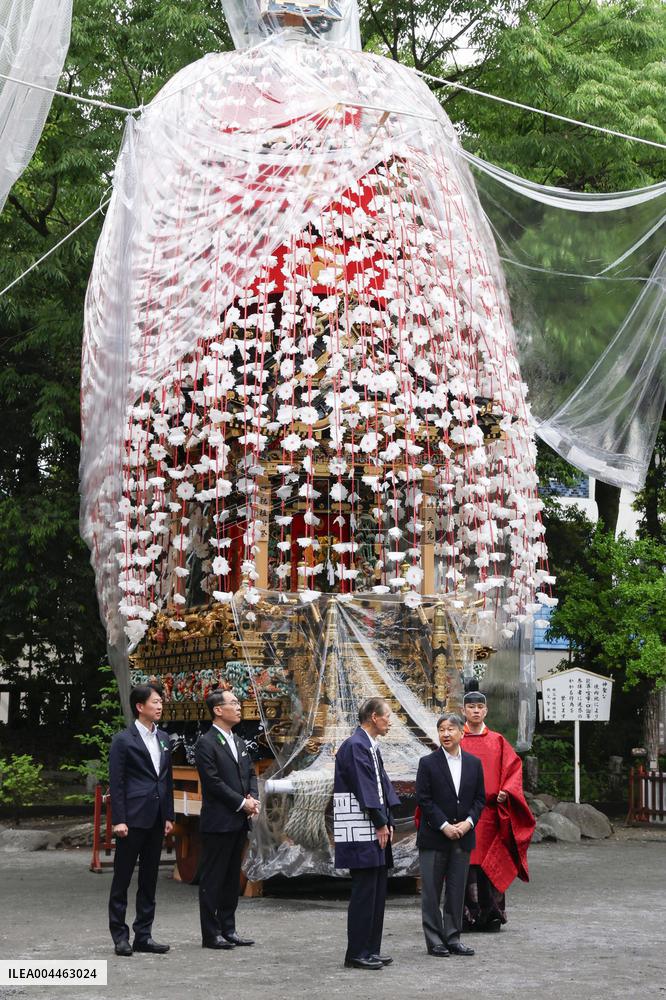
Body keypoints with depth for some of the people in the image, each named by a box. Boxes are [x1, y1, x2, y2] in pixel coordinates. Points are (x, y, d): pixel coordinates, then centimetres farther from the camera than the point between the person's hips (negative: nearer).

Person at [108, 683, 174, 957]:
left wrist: (169, 816, 12)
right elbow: (116, 783, -9)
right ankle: (120, 936, 7)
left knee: (149, 879, 10)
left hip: (156, 819, 7)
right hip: (133, 819, -7)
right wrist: (118, 820, -14)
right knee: (122, 878, 1)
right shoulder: (123, 740, -6)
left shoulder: (163, 738, 13)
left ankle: (143, 936, 16)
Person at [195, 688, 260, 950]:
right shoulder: (206, 744, -11)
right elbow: (213, 782, -16)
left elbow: (250, 773, 18)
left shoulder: (239, 742, 16)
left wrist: (253, 798, -1)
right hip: (218, 822, -8)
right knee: (212, 879, -1)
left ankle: (228, 929, 19)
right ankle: (211, 934, 4)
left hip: (239, 821, 8)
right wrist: (242, 803, -14)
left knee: (232, 878, 12)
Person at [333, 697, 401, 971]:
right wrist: (381, 823, -12)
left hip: (377, 830, 10)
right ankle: (357, 954, -1)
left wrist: (387, 821, 7)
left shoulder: (371, 747, 16)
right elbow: (364, 789, -17)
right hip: (360, 832, -10)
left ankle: (371, 950, 17)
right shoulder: (355, 746, -14)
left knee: (377, 890, 11)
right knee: (364, 892, -6)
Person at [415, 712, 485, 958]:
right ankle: (434, 940, 8)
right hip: (434, 837, -3)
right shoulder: (428, 763, -4)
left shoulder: (474, 763, 8)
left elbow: (480, 798, 8)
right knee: (431, 891, 1)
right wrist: (444, 826, -13)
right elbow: (423, 799, -7)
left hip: (462, 836, 3)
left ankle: (452, 938, 15)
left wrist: (468, 822, -8)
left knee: (457, 891, 8)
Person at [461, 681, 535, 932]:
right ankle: (467, 916, 2)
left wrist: (506, 791, -7)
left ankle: (490, 916, 7)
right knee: (466, 862, -4)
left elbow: (514, 767, 8)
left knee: (491, 863, 1)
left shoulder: (497, 741, 11)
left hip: (491, 810, 2)